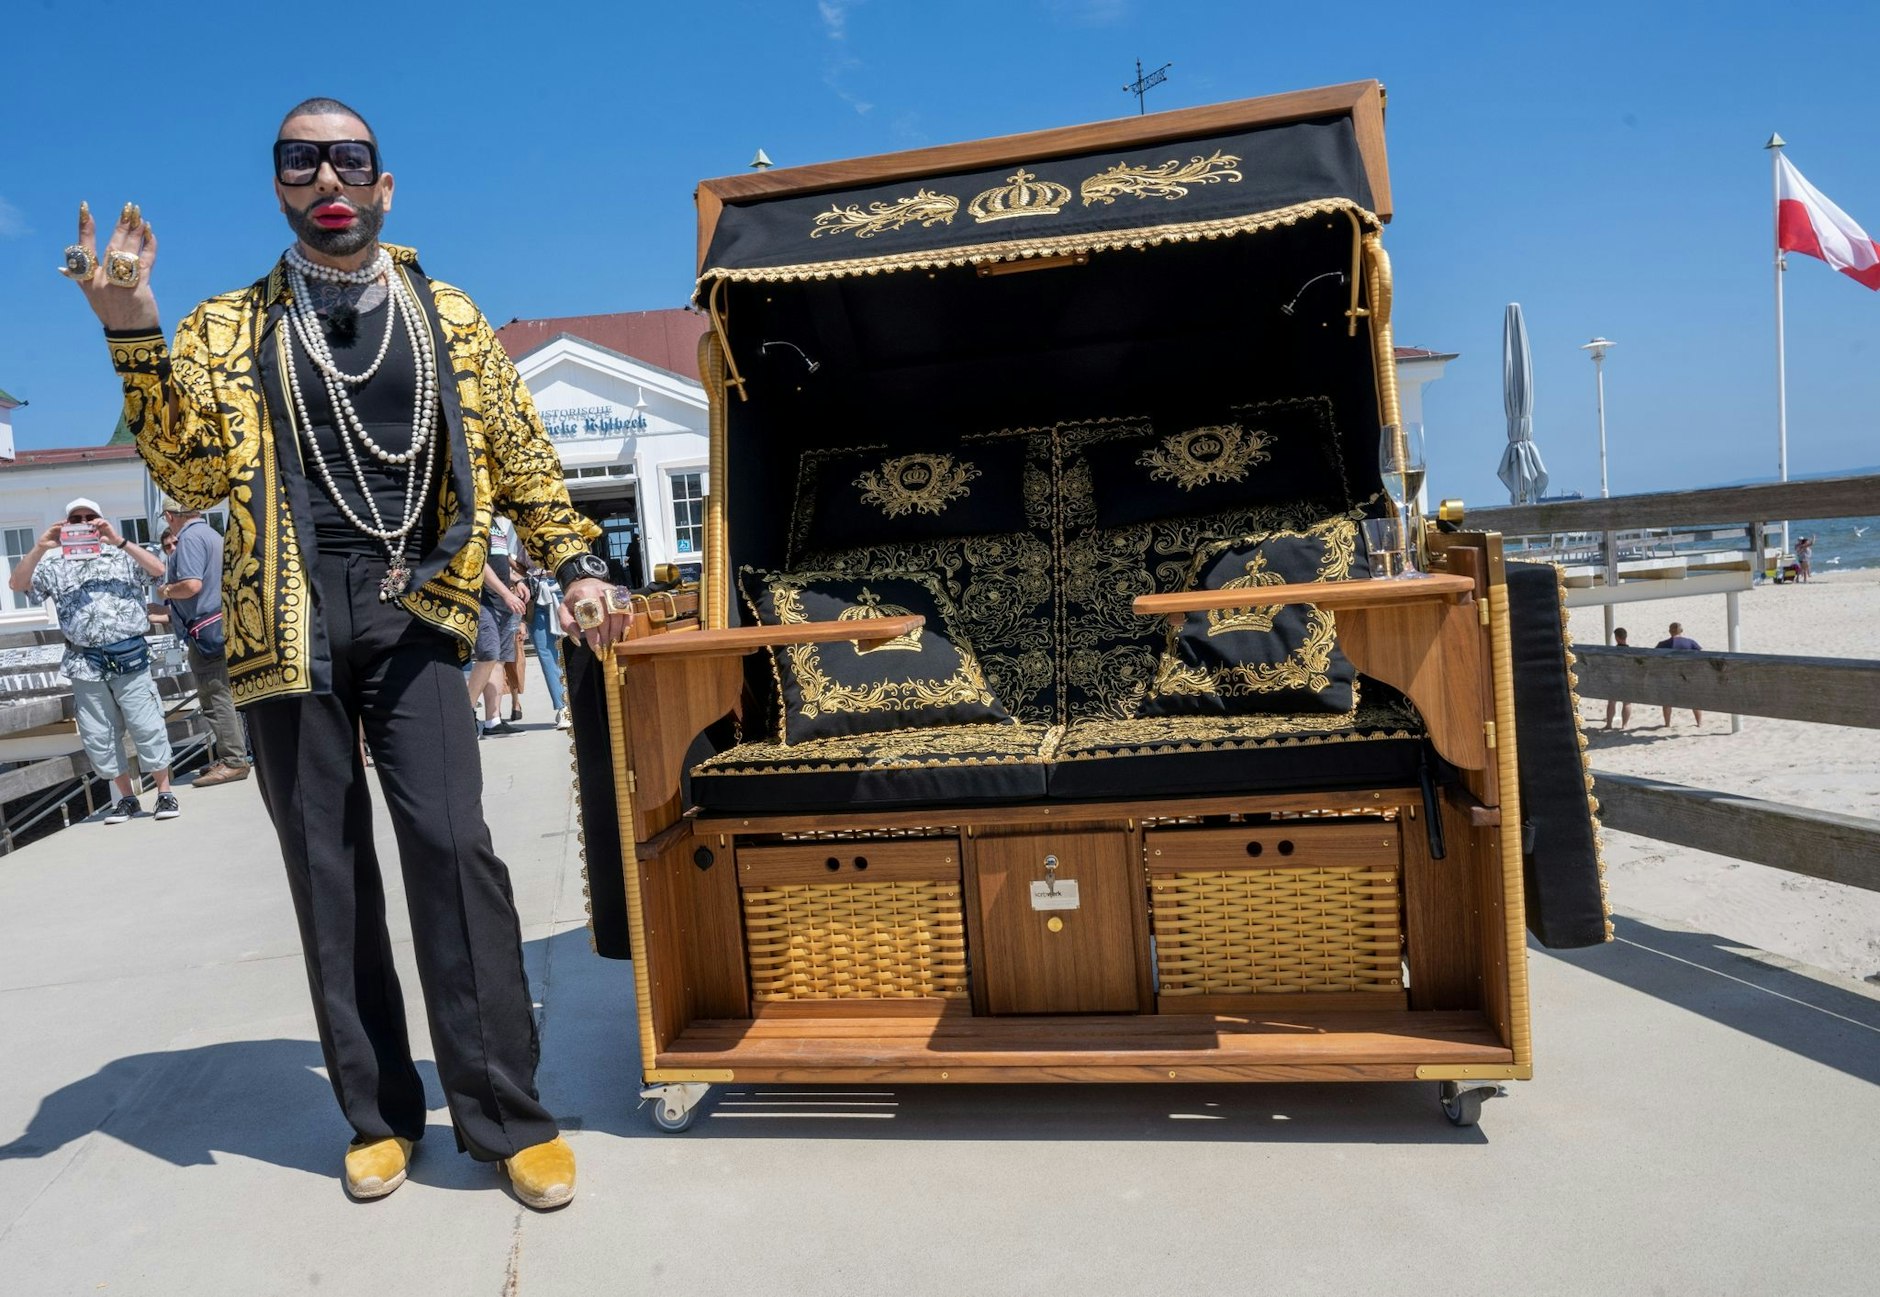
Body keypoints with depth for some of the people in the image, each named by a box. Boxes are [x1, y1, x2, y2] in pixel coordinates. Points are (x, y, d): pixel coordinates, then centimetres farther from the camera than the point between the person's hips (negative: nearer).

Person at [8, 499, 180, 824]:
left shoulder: (123, 557, 7)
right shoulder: (56, 565, 12)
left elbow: (158, 569, -9)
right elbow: (17, 584, 1)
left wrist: (119, 540, -19)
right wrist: (40, 547, -12)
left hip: (129, 658, -3)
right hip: (85, 665, 3)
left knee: (147, 728, -3)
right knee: (98, 737, 7)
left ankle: (165, 793, 7)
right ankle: (126, 797, 17)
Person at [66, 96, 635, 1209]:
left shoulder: (450, 318, 13)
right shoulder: (229, 330, 13)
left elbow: (521, 458, 13)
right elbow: (195, 473, 2)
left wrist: (577, 565, 4)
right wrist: (133, 333, -7)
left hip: (410, 611, -1)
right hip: (289, 620, 1)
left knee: (451, 844, -11)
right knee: (329, 868, 5)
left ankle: (507, 1115, 0)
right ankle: (381, 1112, 19)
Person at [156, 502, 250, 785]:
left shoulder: (190, 538, -12)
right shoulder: (213, 534, 17)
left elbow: (192, 585, -23)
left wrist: (165, 591, -5)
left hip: (206, 630, -10)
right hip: (221, 624, 10)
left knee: (215, 698, -6)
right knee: (222, 695, 14)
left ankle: (233, 761, -5)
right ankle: (233, 755, 19)